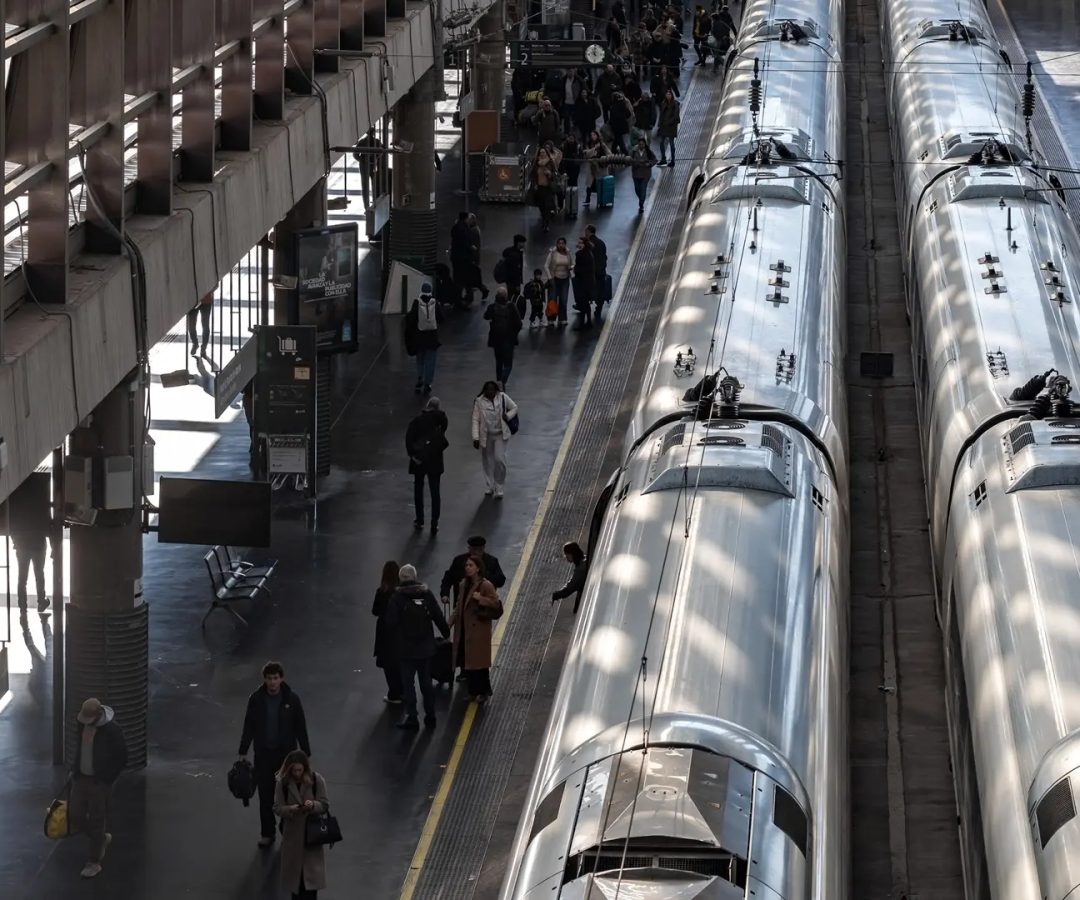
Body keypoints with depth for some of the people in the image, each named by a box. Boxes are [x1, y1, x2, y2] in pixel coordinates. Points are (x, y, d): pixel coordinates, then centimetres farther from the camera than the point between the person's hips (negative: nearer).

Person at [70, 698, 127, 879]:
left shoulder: (111, 730, -22)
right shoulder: (82, 722, -3)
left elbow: (122, 758, -13)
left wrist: (106, 779, -12)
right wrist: (75, 769, 13)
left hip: (99, 782, -6)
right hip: (81, 778, 6)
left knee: (96, 822, 2)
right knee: (75, 818, 8)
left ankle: (94, 863, 15)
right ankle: (102, 839, 34)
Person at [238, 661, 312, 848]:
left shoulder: (291, 699, -9)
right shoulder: (256, 699, -6)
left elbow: (301, 728, -2)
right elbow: (248, 726, 3)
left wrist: (306, 754, -1)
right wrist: (243, 752, 2)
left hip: (286, 752, -1)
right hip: (263, 754, 1)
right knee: (265, 796, 6)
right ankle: (267, 833, 17)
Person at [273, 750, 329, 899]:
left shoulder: (316, 780, -9)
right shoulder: (283, 782, -7)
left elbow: (325, 805, -5)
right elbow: (277, 807, -5)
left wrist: (313, 805, -27)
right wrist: (290, 809, -25)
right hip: (292, 833, 2)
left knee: (311, 869, -4)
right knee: (294, 868, 12)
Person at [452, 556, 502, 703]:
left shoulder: (486, 585, -12)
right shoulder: (463, 585, 11)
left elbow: (496, 603, -13)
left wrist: (481, 599, -24)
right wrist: (450, 621, 12)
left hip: (479, 631, -7)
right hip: (464, 629, 7)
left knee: (479, 662, -1)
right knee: (466, 661, 9)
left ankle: (483, 692, 10)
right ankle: (473, 692, 19)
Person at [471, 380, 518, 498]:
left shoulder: (503, 397, -5)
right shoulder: (479, 402, -8)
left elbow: (514, 408, 9)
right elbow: (475, 420, -7)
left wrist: (508, 416, -11)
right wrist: (475, 438, -13)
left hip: (501, 435, 0)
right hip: (486, 436, 0)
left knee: (499, 459, -11)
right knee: (488, 462, 10)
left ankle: (499, 489, 2)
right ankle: (489, 487, 26)